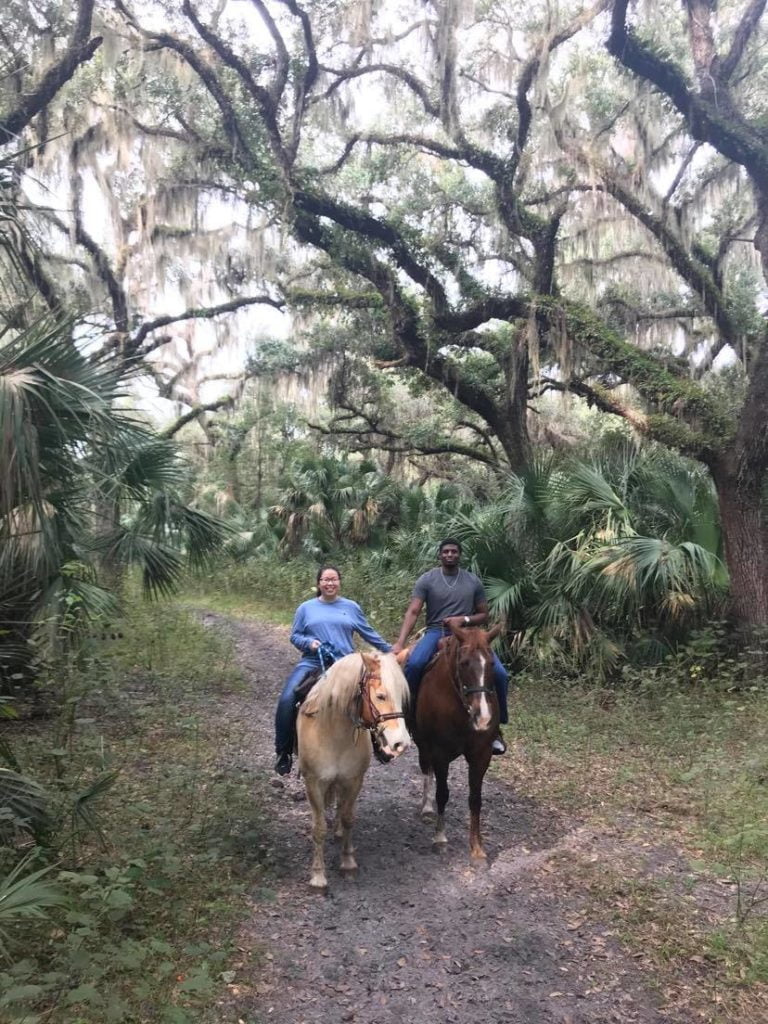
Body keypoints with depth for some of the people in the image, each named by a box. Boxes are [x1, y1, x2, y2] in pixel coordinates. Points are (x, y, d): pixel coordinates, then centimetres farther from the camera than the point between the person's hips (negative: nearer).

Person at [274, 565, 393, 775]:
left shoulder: (352, 607, 11)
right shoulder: (306, 608, 10)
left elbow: (369, 634, 17)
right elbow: (295, 636, 12)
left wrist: (390, 650, 17)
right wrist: (309, 642, -9)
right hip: (312, 663, 0)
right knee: (286, 699, -21)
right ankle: (284, 752, -7)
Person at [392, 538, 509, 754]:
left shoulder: (474, 581, 8)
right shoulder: (427, 580, 1)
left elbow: (484, 616, 13)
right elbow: (412, 612, -7)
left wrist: (464, 619, -9)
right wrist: (400, 643, -20)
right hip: (436, 632, -2)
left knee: (500, 674, -16)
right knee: (413, 664, -34)